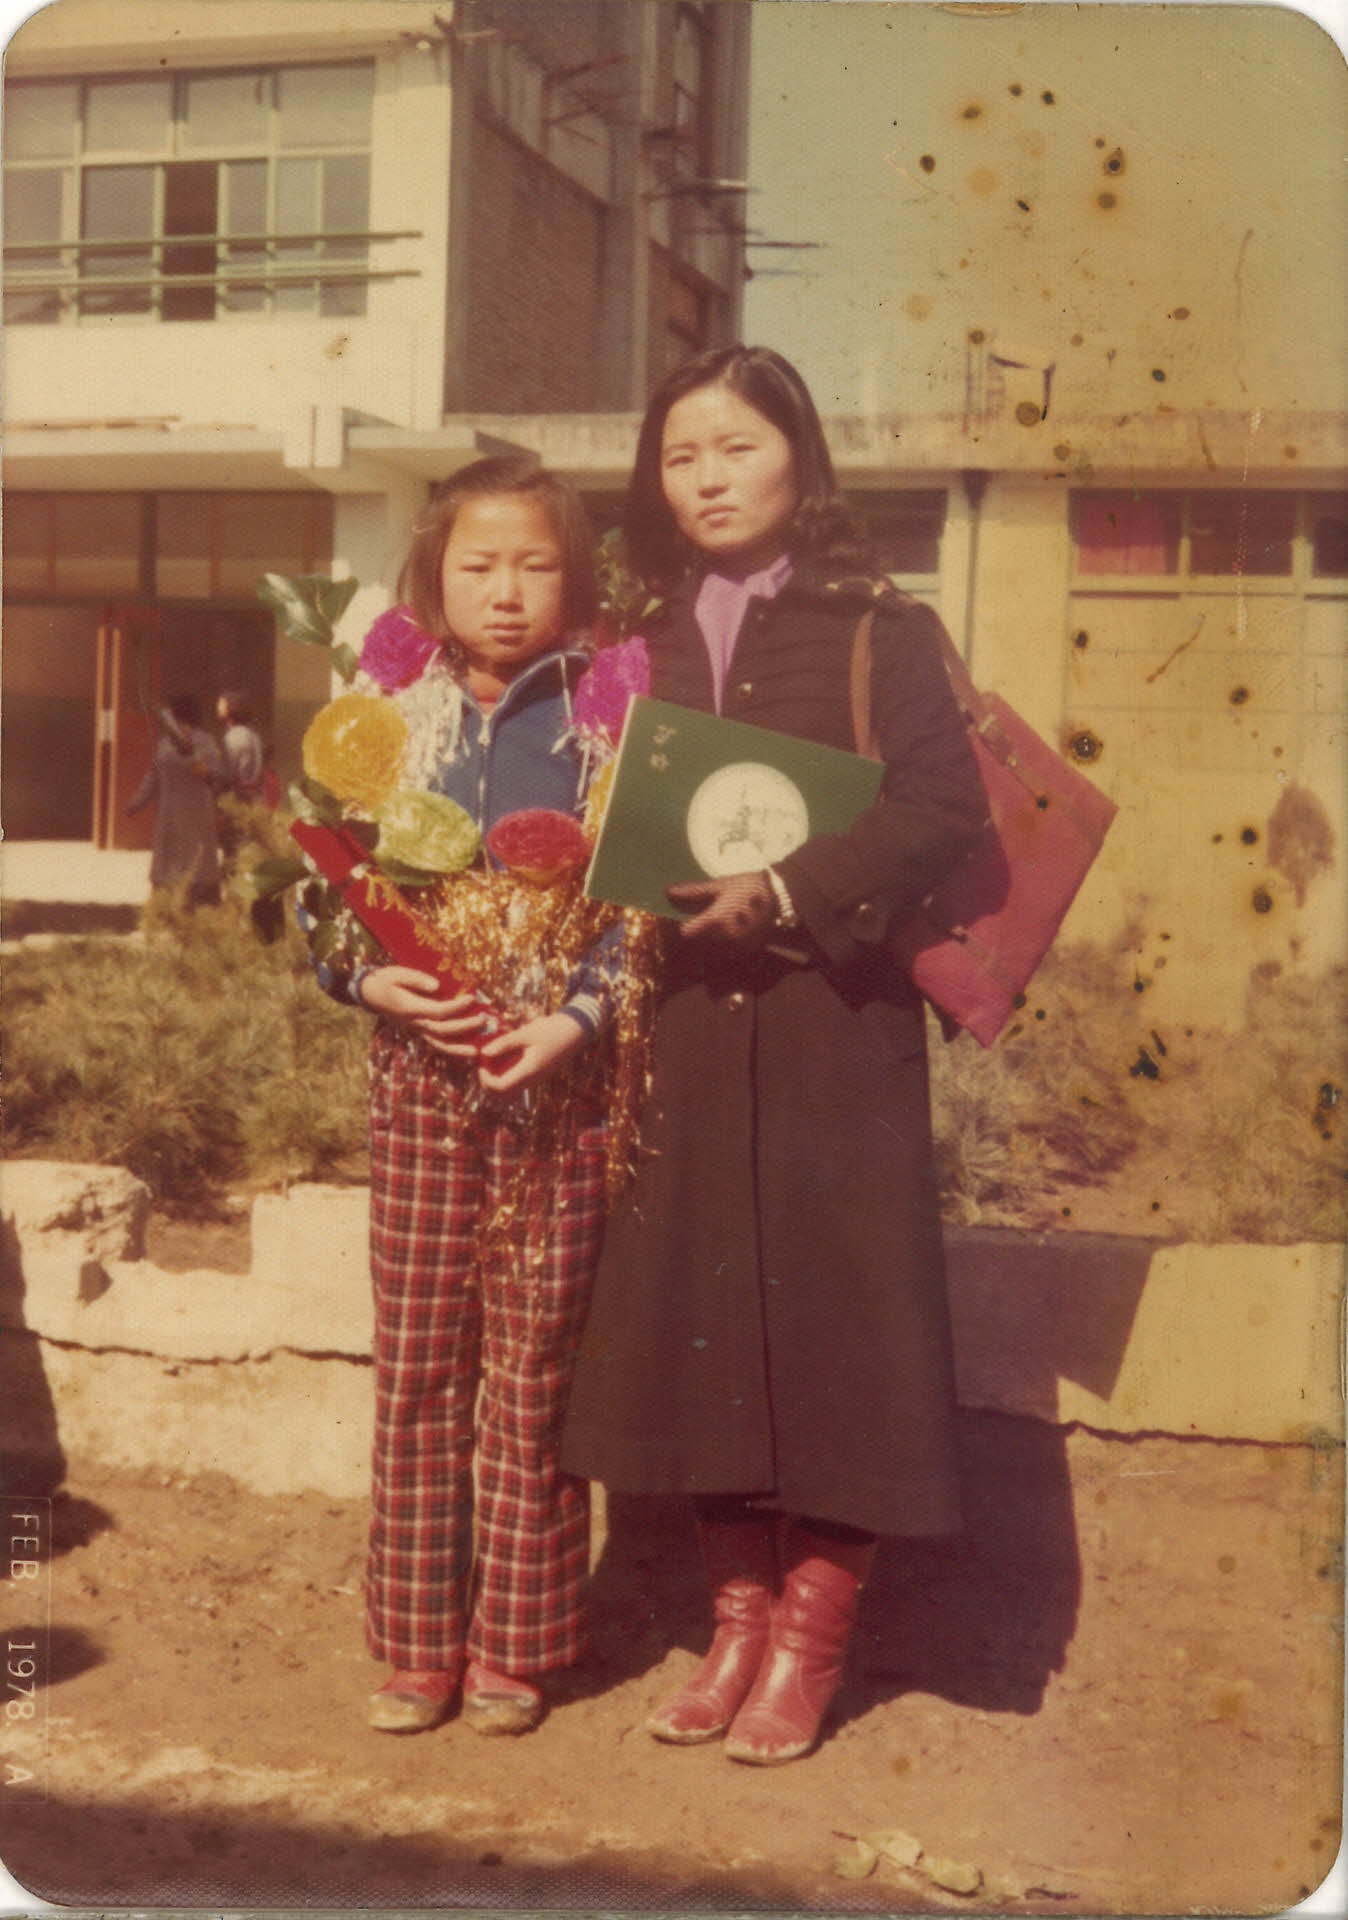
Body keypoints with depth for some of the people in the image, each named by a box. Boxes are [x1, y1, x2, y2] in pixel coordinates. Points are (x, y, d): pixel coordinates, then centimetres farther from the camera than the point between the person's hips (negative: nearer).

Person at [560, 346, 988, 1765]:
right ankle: (738, 1620, 22)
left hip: (831, 1024, -4)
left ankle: (811, 1638, 13)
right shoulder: (644, 649, 14)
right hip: (685, 1031, 4)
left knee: (828, 1316, 0)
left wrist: (789, 893, -19)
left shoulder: (880, 632, 1)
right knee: (698, 1315, 7)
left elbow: (945, 806, -10)